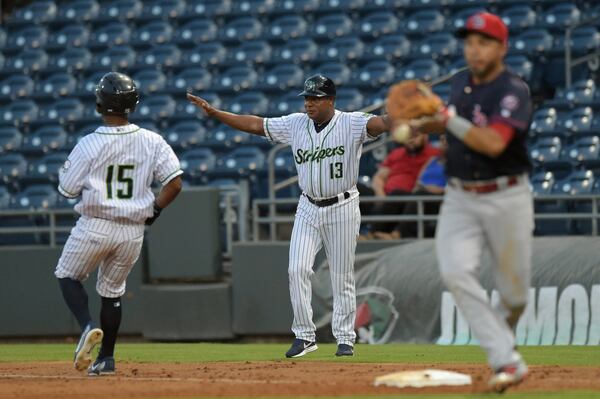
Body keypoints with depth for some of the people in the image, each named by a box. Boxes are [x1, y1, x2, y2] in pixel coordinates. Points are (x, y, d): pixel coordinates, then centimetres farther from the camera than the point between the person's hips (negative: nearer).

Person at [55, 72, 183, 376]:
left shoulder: (90, 144, -13)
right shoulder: (151, 142, -4)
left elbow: (67, 189, -6)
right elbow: (175, 183, -6)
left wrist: (66, 168, 14)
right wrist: (154, 211, 7)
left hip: (95, 225, -4)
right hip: (133, 231, 4)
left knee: (68, 276, 16)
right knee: (112, 290, 21)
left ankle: (88, 326, -10)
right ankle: (106, 358, 20)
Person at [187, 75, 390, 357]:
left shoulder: (351, 124, -11)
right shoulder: (295, 124, 3)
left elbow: (378, 124, -29)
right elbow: (255, 125, 5)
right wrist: (213, 112, 0)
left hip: (342, 209, -4)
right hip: (308, 209, 4)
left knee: (342, 277, 2)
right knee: (297, 269, -7)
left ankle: (345, 338, 13)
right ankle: (304, 336, 2)